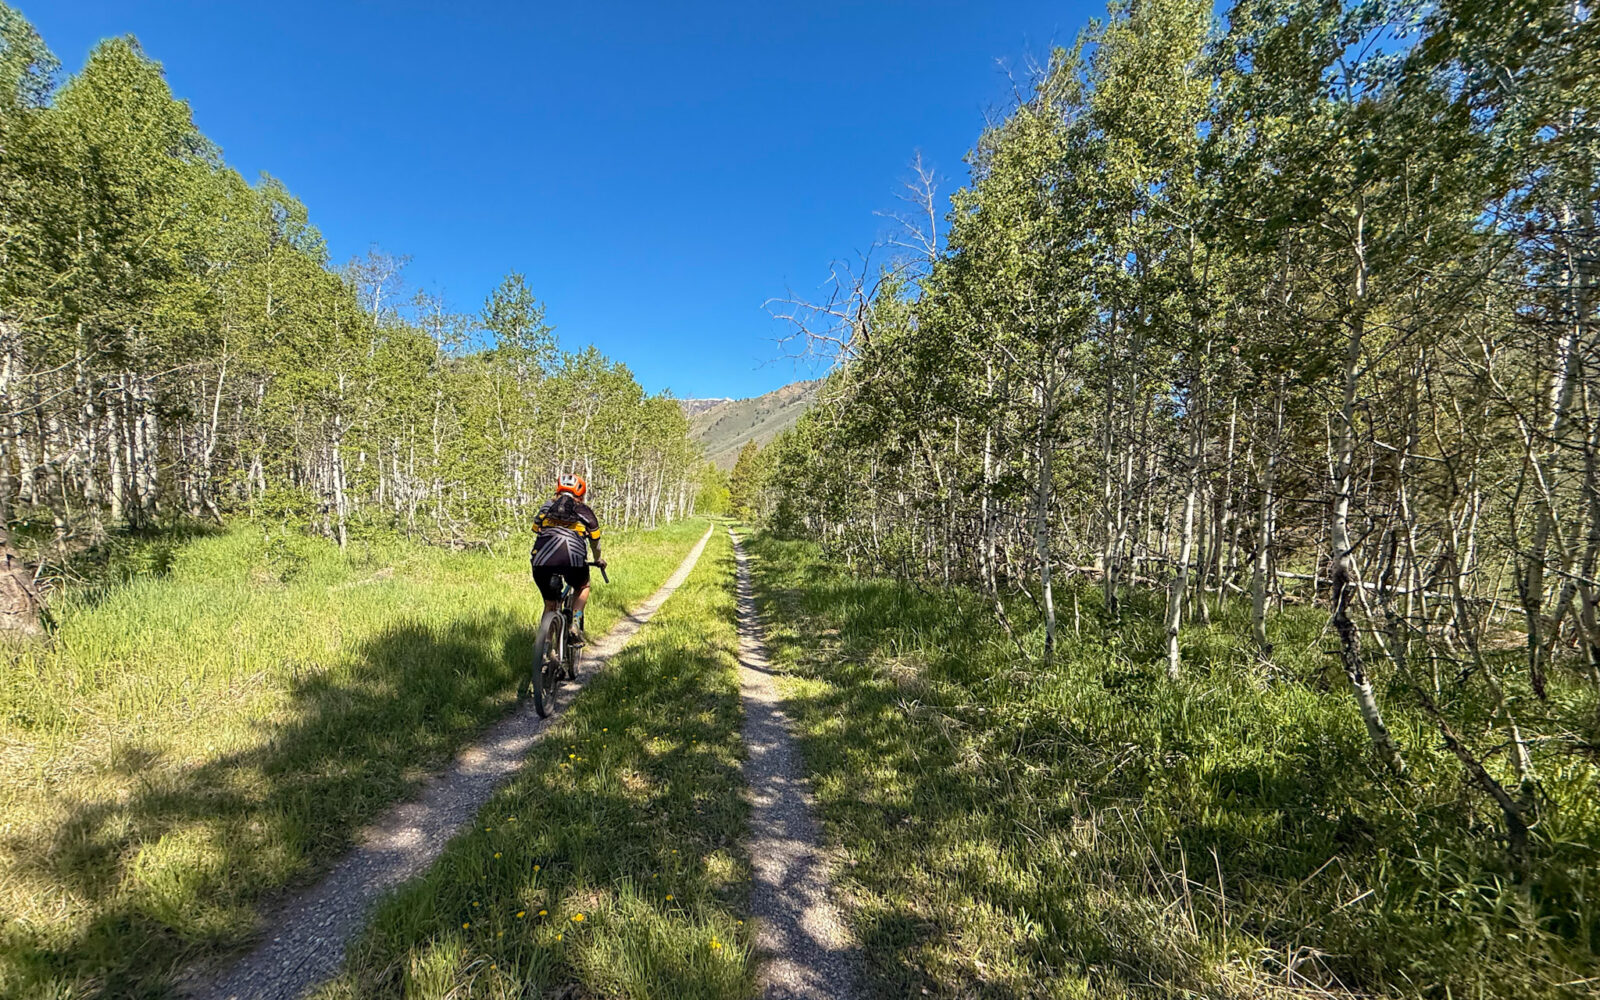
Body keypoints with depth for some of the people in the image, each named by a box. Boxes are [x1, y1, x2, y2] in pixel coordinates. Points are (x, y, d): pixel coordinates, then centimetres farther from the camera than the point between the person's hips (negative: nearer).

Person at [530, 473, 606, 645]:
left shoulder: (546, 507, 27)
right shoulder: (584, 510, 21)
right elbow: (595, 541, 28)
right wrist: (598, 560, 46)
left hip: (542, 561, 2)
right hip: (572, 560, -2)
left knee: (550, 605, 21)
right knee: (583, 588, 28)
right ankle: (575, 625, 12)